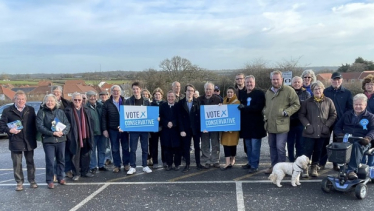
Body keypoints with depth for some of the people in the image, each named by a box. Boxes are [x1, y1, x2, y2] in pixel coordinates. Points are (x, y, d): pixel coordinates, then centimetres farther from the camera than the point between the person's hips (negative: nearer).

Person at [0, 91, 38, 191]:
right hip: (15, 142, -2)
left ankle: (32, 181, 23)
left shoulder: (31, 110, 7)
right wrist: (9, 130, -19)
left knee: (30, 162, 11)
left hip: (29, 141, 2)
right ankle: (19, 182, 17)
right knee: (17, 164, 5)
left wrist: (34, 136, -1)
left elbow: (34, 124, 7)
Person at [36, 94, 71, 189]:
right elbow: (39, 126, -10)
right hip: (48, 140, -3)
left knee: (61, 160, 12)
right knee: (50, 161, -3)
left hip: (61, 139, 3)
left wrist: (63, 132, -14)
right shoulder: (41, 112, -1)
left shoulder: (60, 112, 8)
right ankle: (50, 181, 9)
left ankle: (60, 177, 27)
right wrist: (53, 133, -17)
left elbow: (67, 124, 6)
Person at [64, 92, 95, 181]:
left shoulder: (86, 110, 10)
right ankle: (76, 173, 13)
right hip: (74, 137, -4)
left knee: (85, 155, 12)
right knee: (75, 156, 2)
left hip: (85, 137, 5)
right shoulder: (68, 110, -5)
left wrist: (91, 135, 8)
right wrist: (69, 135, -11)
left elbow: (90, 123, 13)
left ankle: (85, 171, 24)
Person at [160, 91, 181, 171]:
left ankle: (177, 164, 13)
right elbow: (161, 117, 2)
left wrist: (173, 123, -16)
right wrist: (167, 123, -13)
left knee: (177, 148, 2)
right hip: (166, 131, 2)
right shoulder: (162, 106, 10)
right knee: (167, 148, 4)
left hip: (176, 130, -2)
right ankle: (169, 164, 14)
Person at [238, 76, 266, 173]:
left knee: (255, 146, -5)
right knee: (248, 146, 14)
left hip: (256, 124, -6)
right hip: (246, 124, 7)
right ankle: (250, 163, 25)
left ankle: (254, 165, 2)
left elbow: (258, 107, -18)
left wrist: (244, 108, -20)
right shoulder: (243, 95, 15)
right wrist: (240, 108, -1)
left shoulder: (259, 93, -6)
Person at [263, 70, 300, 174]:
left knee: (280, 147, -8)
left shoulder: (288, 90, -5)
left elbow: (296, 104, -6)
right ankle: (274, 165, 26)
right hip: (270, 124, 7)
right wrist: (265, 113, 12)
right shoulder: (268, 92, 15)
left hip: (281, 124, -6)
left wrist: (286, 112, -15)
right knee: (272, 146, 14)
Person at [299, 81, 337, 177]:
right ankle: (305, 168, 7)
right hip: (309, 132, -1)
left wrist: (327, 125, -4)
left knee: (318, 151, 11)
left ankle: (314, 167, 24)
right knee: (307, 150, -1)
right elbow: (301, 115, 6)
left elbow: (333, 115, 6)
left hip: (322, 132, 1)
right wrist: (307, 125, -6)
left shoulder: (328, 101, 5)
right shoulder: (307, 102, 4)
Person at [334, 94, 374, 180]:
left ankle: (352, 170, -51)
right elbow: (337, 127, 21)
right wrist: (340, 134, -2)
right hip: (346, 140, 2)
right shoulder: (347, 115, 27)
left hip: (362, 141, -2)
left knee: (357, 146, -40)